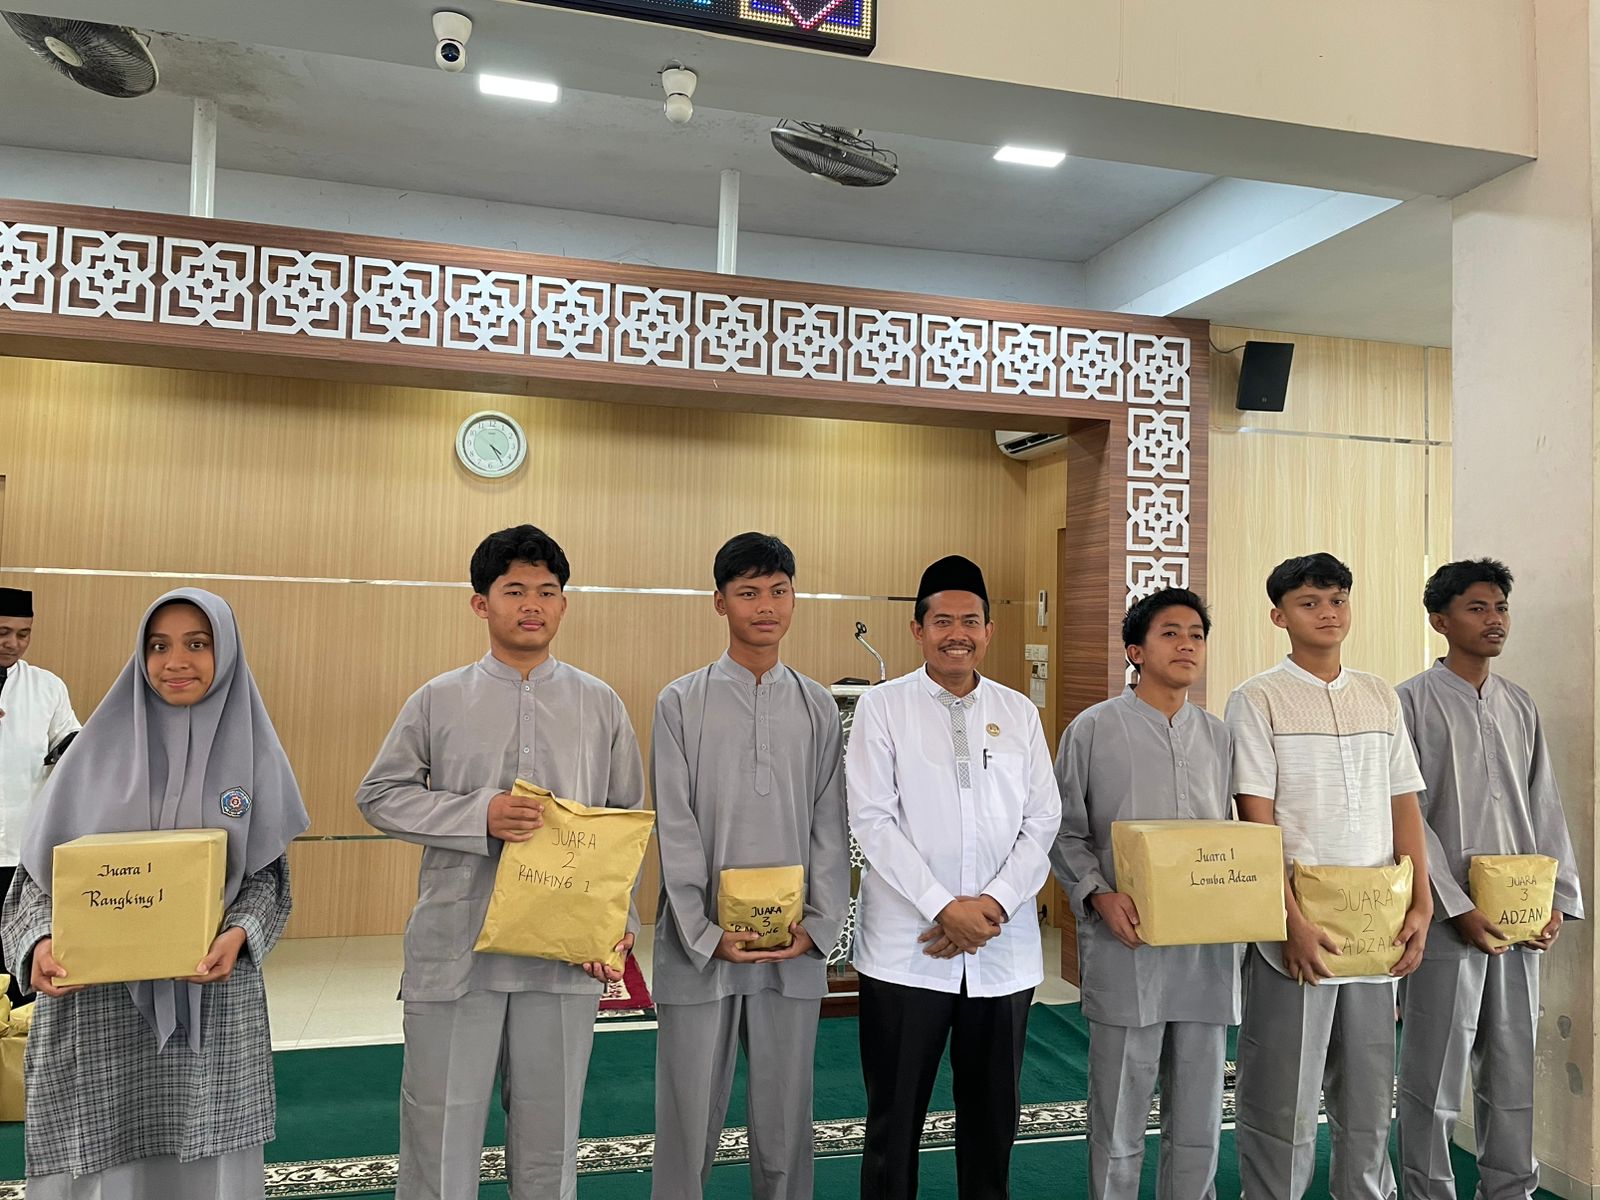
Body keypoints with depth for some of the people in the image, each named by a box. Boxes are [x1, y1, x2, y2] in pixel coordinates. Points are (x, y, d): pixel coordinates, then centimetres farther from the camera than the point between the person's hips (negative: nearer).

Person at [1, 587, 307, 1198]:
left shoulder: (251, 751, 2)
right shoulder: (104, 745, 1)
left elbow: (268, 873, 5)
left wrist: (240, 934, -14)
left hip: (211, 996, 0)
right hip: (97, 996, 0)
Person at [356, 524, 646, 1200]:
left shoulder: (600, 705, 4)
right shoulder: (439, 701, 2)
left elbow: (629, 821, 7)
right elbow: (380, 795, 3)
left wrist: (622, 919, -4)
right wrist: (479, 815, -12)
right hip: (455, 946, 0)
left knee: (550, 1126, 13)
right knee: (441, 1122, 9)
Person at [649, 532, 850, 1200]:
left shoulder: (817, 708, 6)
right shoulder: (682, 703, 0)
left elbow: (830, 826, 5)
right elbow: (675, 829, -3)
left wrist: (818, 926, -6)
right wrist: (707, 934, -10)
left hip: (795, 949, 2)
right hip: (701, 945, -2)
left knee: (785, 1122, 13)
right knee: (689, 1121, 8)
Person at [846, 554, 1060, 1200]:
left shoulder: (1019, 712, 8)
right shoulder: (883, 706, -1)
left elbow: (1042, 821, 4)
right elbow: (872, 820, -8)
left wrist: (995, 904, -10)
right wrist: (943, 907, -14)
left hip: (1004, 949, 3)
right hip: (907, 949, -3)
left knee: (994, 1116, 15)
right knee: (895, 1117, 9)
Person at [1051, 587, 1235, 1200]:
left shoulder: (1218, 737, 11)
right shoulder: (1094, 729, -1)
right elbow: (1066, 834, 1)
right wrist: (1099, 895, -14)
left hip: (1208, 948, 4)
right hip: (1126, 948, -4)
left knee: (1200, 1122, 13)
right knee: (1119, 1122, 6)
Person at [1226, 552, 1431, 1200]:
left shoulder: (1380, 697, 11)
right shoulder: (1258, 699, -5)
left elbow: (1404, 806, 12)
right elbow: (1257, 820, -10)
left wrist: (1421, 905, 3)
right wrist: (1293, 922, -16)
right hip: (1298, 929, -5)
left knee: (1368, 1099, 16)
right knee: (1282, 1101, 3)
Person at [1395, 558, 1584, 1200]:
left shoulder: (1519, 706, 12)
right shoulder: (1413, 702, -7)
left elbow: (1545, 809, 13)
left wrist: (1558, 900, 3)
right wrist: (1459, 908, -15)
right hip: (1447, 921, -5)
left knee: (1513, 1073, 14)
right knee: (1433, 1077, 3)